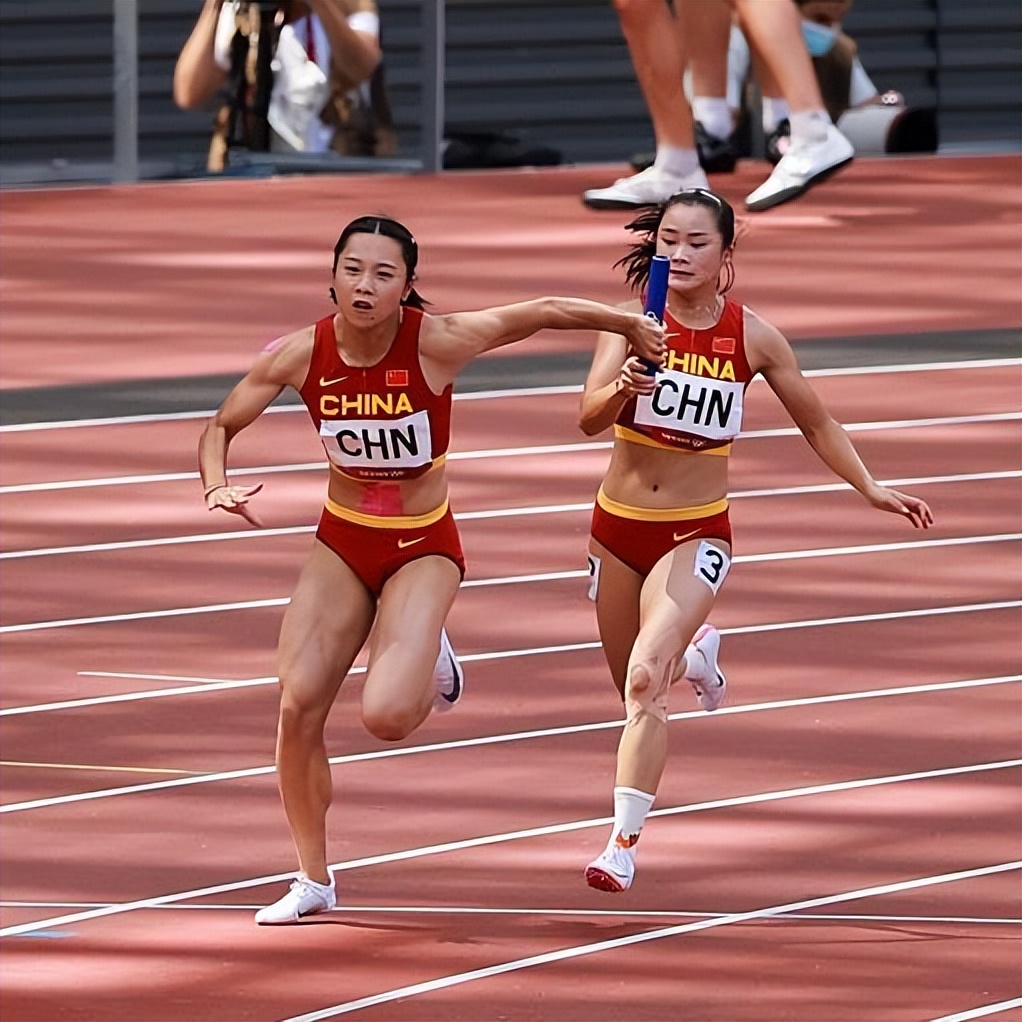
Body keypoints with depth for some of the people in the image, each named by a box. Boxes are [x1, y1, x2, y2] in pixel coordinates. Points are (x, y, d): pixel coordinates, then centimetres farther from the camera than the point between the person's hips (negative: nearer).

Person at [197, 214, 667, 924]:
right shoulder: (303, 354, -13)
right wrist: (218, 487, -21)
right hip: (342, 544, 3)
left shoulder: (437, 344, -22)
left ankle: (429, 658, 18)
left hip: (423, 550, -3)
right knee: (298, 706, -10)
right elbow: (222, 426, -1)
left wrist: (634, 326, 2)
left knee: (388, 717, -21)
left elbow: (546, 313, -11)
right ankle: (314, 879, 10)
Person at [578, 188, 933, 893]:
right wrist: (623, 388, -43)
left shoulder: (753, 337, -7)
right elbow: (590, 418, -22)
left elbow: (817, 423, 8)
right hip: (618, 526, 2)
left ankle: (624, 843, -21)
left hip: (696, 534, -2)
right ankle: (695, 653, 56)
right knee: (636, 692, 19)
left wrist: (871, 489, 2)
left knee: (646, 681, -24)